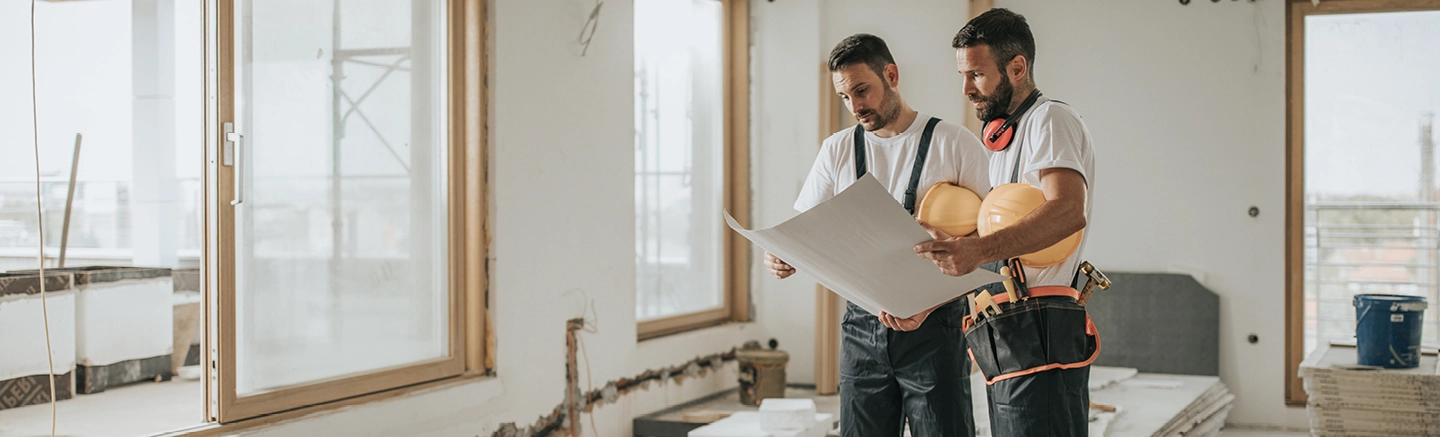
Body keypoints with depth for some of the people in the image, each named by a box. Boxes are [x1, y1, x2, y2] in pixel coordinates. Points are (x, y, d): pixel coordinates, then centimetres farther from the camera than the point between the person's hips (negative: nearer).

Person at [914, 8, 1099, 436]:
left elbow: (1067, 211, -23)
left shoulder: (1050, 119, -4)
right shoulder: (1005, 140, 26)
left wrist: (976, 250, -34)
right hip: (1008, 345, 10)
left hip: (1040, 339, -10)